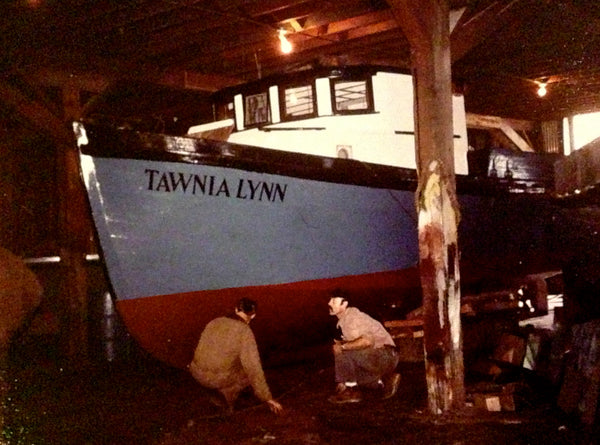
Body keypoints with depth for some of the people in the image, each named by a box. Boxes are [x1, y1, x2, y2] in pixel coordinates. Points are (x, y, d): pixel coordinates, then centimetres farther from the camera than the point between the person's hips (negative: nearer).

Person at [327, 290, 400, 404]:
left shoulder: (352, 317, -16)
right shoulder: (343, 321, 15)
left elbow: (367, 341, -33)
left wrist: (343, 346, -25)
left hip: (385, 355, -10)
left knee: (343, 353, -22)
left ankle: (352, 391, -8)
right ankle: (385, 380, 16)